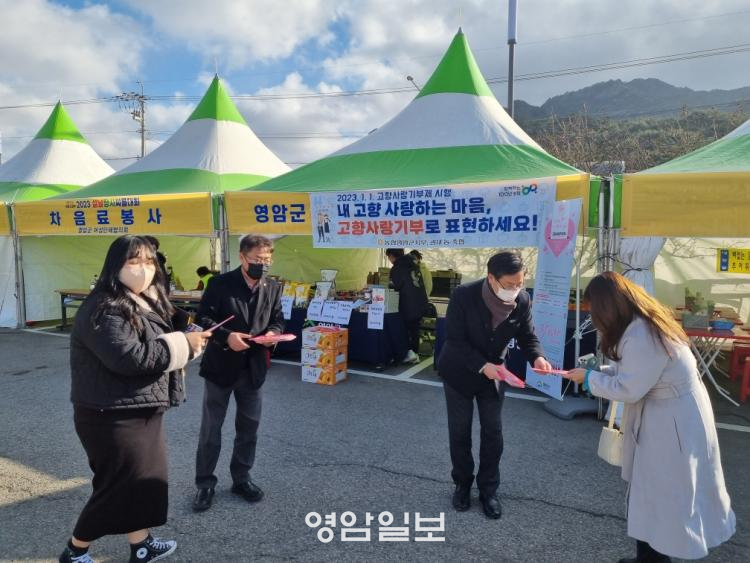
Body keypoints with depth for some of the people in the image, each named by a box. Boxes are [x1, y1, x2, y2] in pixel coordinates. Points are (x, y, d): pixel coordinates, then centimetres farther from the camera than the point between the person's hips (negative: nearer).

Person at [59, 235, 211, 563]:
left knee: (146, 475, 16)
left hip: (140, 410, 9)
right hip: (112, 416, -9)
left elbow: (155, 341, 18)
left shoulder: (145, 302, 9)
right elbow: (129, 357, -30)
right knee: (119, 484, 4)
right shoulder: (103, 309, -20)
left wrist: (186, 329, -3)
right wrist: (183, 344, -23)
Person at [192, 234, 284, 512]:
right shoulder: (220, 283, -9)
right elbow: (203, 318, -10)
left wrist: (273, 332, -13)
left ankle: (241, 478, 31)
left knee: (249, 427, 13)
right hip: (221, 366, -3)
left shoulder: (273, 288, 3)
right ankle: (205, 483, 23)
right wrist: (226, 336, -25)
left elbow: (277, 320, 9)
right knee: (211, 428, 7)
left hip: (253, 368, 4)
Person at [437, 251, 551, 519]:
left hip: (494, 373, 3)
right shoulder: (463, 295, -28)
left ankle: (488, 489, 26)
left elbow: (528, 337, -7)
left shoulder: (522, 300, -17)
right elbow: (454, 340, -23)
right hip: (459, 372, -2)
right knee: (459, 431, 11)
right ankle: (462, 483, 32)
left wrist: (537, 357, -29)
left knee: (493, 433, 8)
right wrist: (482, 365, -34)